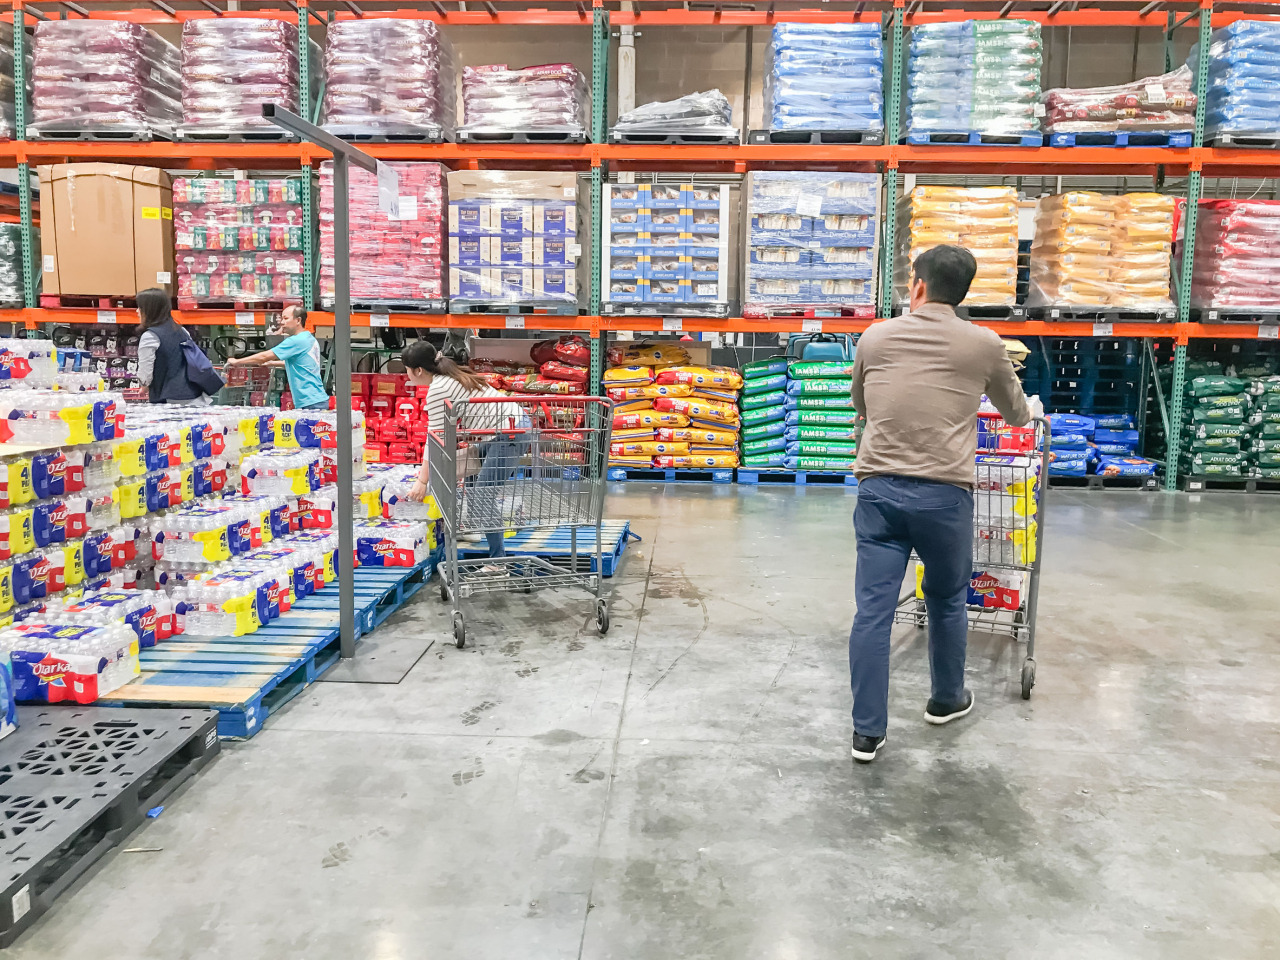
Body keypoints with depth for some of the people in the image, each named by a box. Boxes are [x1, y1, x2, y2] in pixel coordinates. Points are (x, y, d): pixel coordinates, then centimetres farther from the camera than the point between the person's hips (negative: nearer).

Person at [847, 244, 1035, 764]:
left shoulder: (875, 336, 8)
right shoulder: (983, 344, 5)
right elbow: (1016, 414, 22)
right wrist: (1024, 411, 46)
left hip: (879, 487, 1)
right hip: (943, 493, 0)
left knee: (873, 609, 3)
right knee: (946, 601, 20)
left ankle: (867, 731, 8)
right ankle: (947, 699, 39)